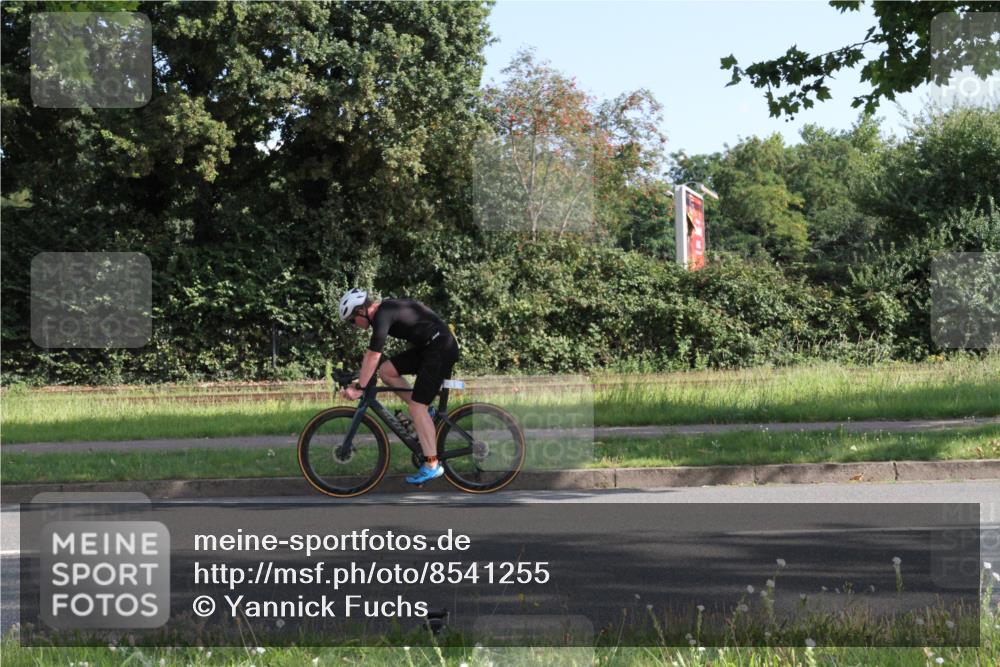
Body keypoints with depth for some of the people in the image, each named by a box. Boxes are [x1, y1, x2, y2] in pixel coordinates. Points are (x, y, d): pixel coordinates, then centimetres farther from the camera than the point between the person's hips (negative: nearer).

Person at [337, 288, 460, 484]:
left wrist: (359, 389, -15)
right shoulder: (383, 310, 11)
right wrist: (358, 380, 21)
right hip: (426, 346, 9)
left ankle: (432, 465, -10)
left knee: (416, 406, -11)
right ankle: (423, 414, 11)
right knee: (386, 370, 4)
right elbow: (370, 355, 20)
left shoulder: (383, 315, -18)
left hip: (441, 348, -9)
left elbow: (373, 357, -19)